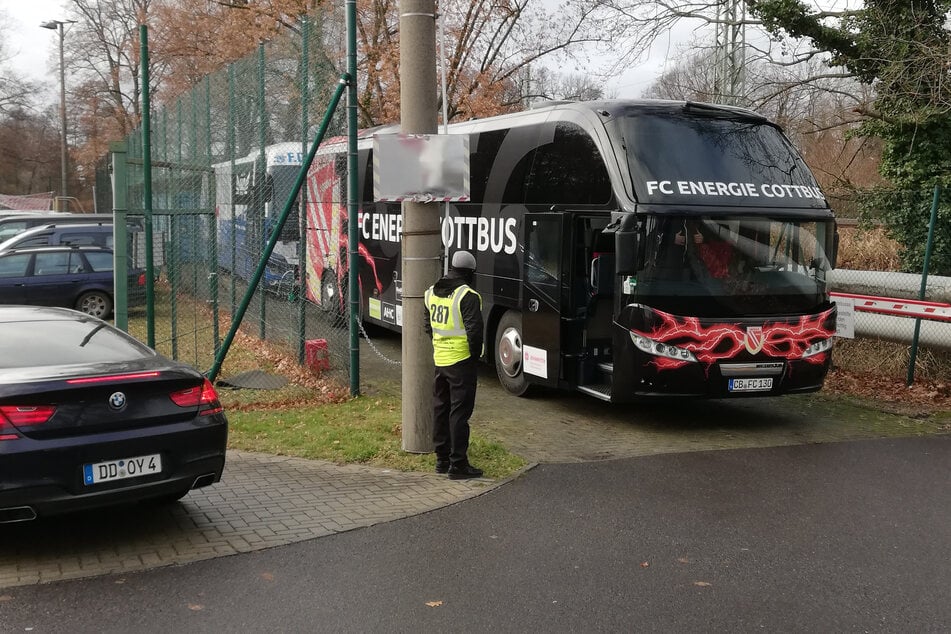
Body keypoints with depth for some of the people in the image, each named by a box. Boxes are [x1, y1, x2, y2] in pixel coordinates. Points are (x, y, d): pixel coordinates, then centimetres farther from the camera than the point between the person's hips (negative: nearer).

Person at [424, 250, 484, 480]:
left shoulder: (432, 292, 8)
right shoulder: (467, 296, -17)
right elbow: (474, 331, -21)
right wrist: (475, 355, -7)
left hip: (440, 359, 7)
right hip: (461, 361, -7)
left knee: (441, 408, 16)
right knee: (459, 411, -2)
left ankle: (442, 460, 24)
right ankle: (458, 465, 2)